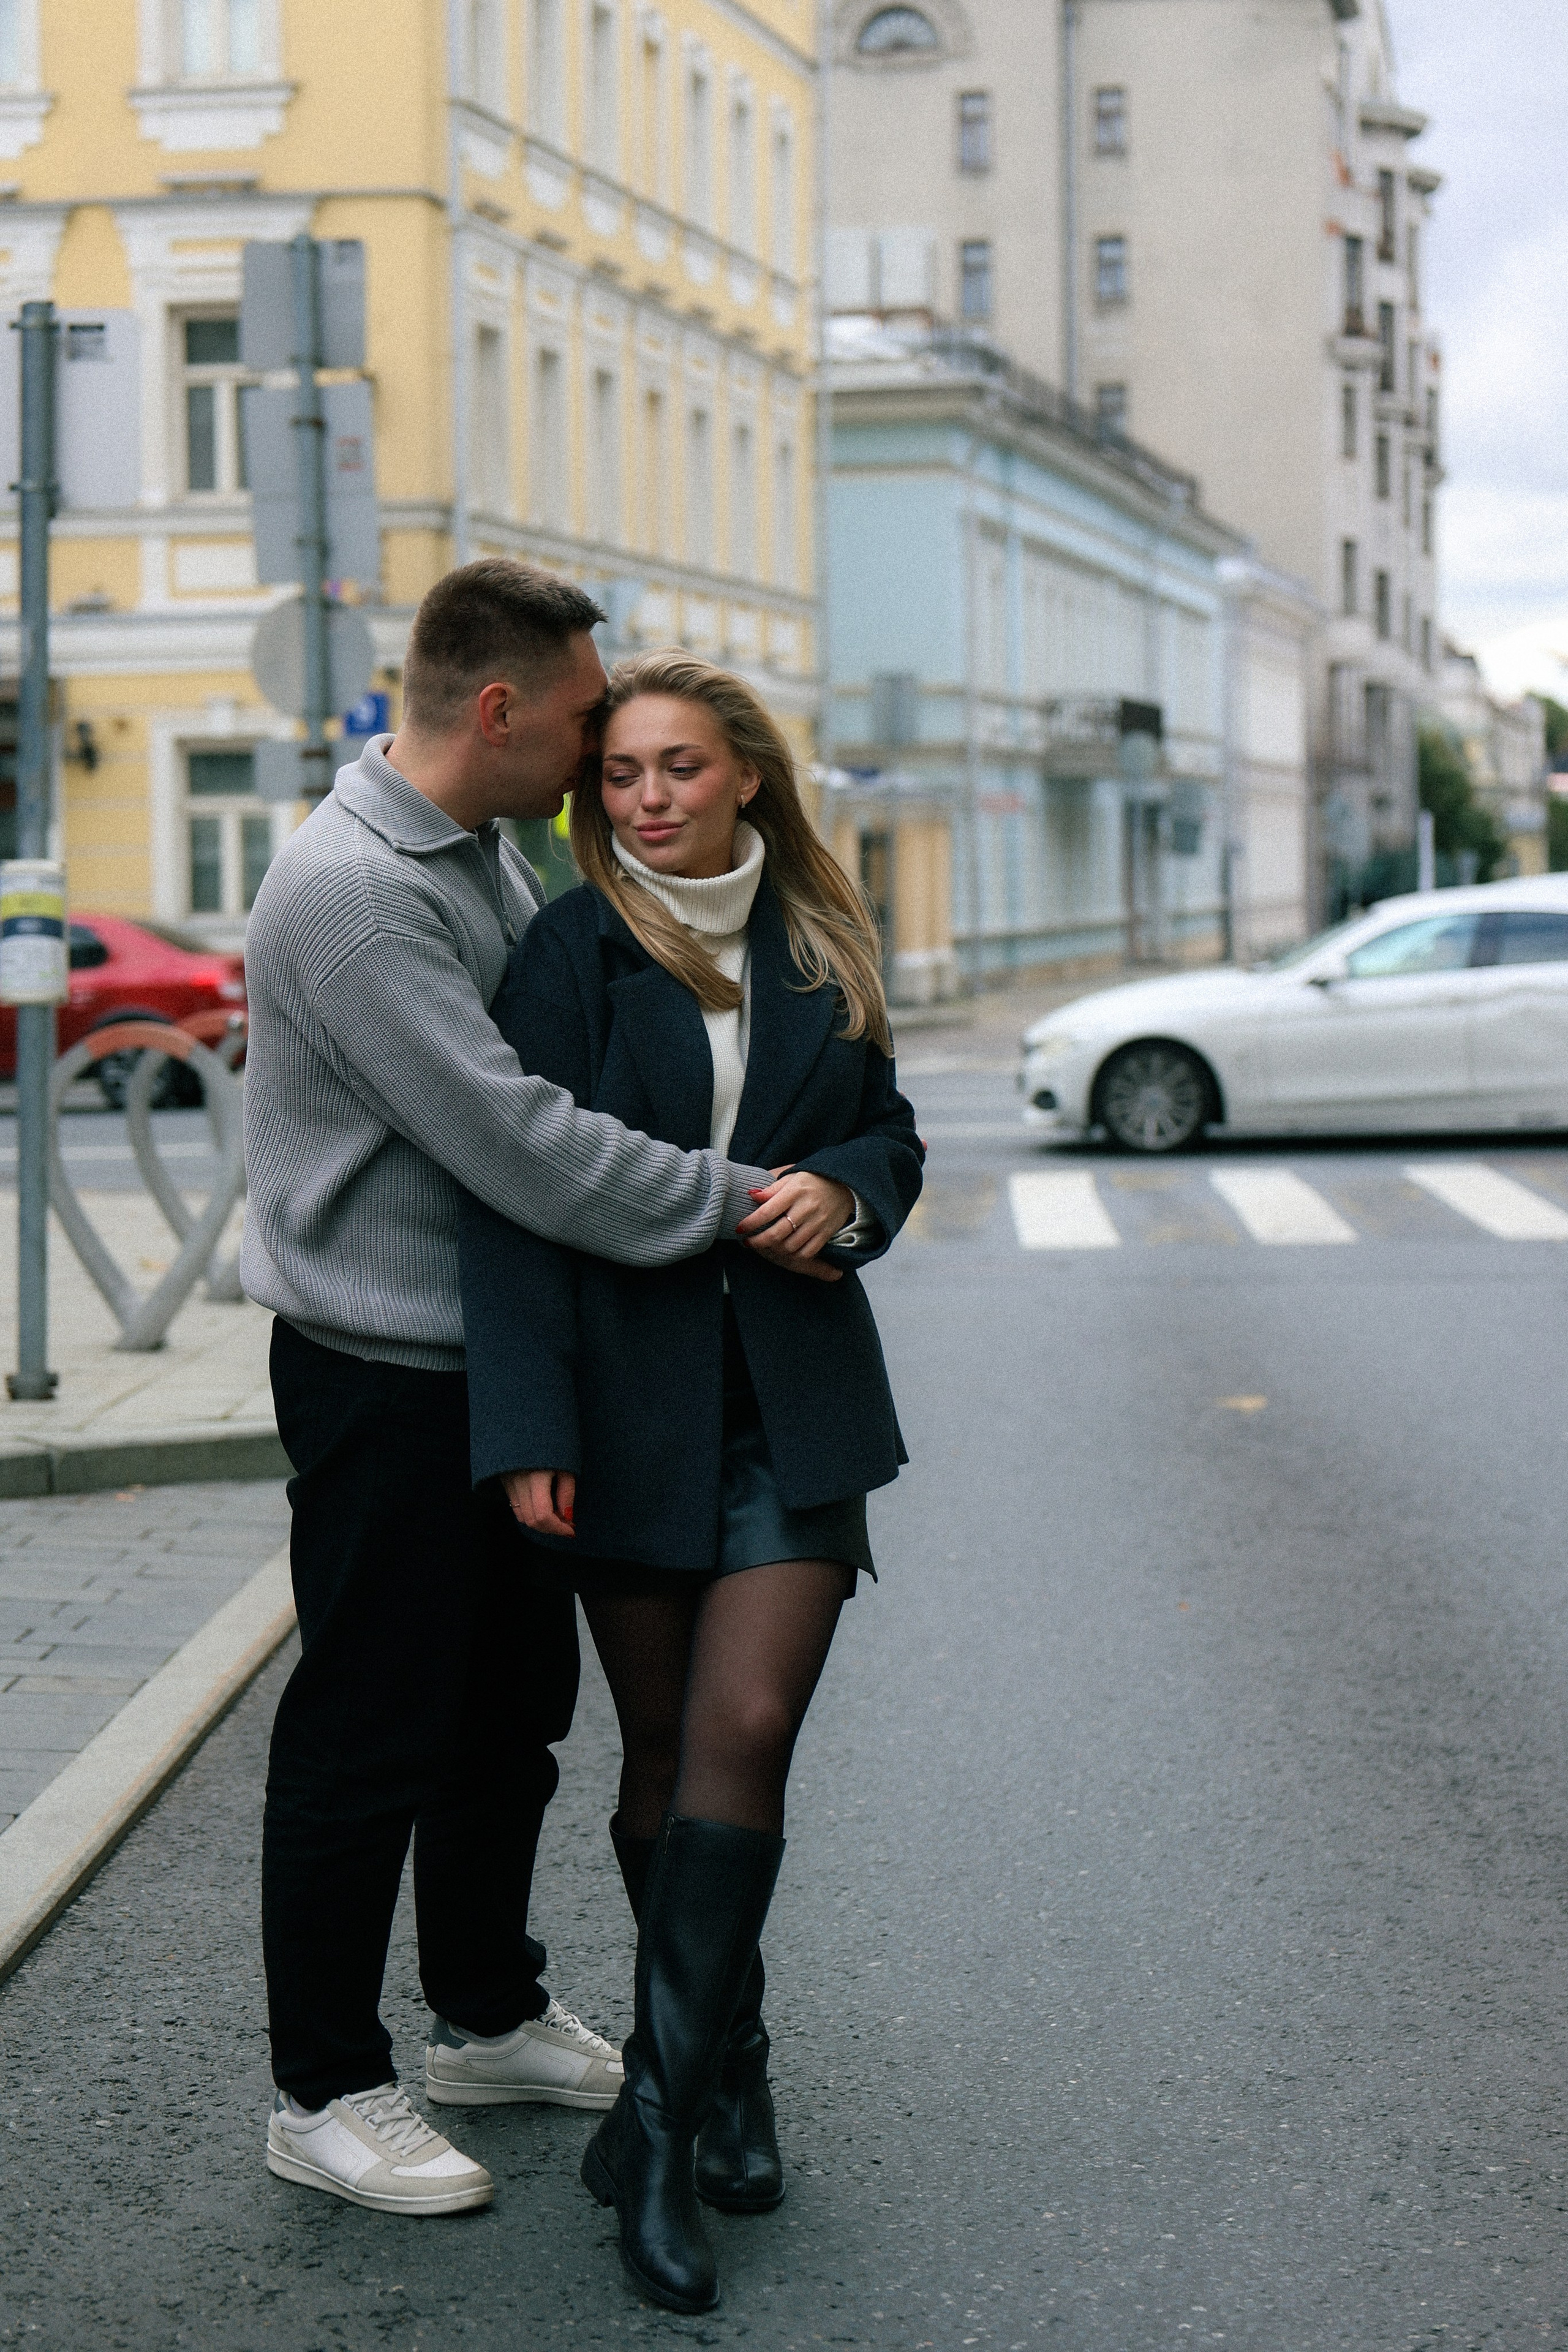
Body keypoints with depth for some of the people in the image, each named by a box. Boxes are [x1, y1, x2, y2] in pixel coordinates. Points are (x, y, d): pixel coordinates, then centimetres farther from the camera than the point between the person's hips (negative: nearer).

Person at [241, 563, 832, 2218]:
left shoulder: (483, 856, 10)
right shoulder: (351, 889, -22)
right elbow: (516, 1141, -28)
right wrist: (732, 1203, -21)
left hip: (498, 1363, 10)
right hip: (382, 1378, -10)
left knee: (512, 1708, 18)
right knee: (367, 1737, 1)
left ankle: (489, 2018, 35)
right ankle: (323, 2092, 14)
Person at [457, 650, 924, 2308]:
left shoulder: (819, 946, 7)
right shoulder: (572, 951, -4)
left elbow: (887, 1130, 19)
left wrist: (841, 1190, -7)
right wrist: (529, 1430, -18)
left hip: (794, 1400, 2)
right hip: (631, 1404, -1)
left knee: (743, 1735, -10)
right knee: (663, 1751, 7)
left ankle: (664, 2111, -4)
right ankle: (727, 2066, 26)